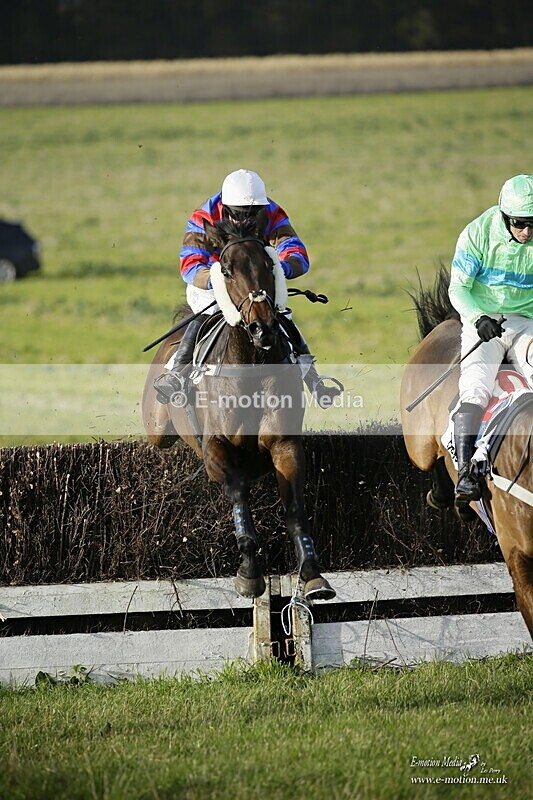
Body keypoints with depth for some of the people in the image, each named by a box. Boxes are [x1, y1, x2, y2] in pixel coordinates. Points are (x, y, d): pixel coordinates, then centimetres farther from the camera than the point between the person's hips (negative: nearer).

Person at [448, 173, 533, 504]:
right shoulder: (478, 234, -9)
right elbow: (458, 288, -5)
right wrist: (478, 318, -24)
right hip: (484, 324, -2)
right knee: (474, 391, -23)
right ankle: (466, 471, -29)